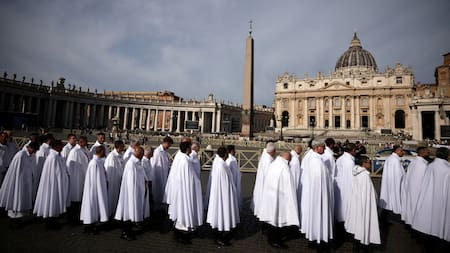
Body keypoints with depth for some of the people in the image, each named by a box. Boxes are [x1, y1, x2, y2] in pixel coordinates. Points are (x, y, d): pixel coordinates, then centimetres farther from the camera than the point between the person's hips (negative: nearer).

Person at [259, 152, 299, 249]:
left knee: (271, 215, 17)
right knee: (278, 217, 6)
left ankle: (270, 238, 32)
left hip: (269, 196, 8)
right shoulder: (285, 168, -21)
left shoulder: (272, 164, 2)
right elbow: (288, 187, -18)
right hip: (279, 197, -7)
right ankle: (275, 240, 20)